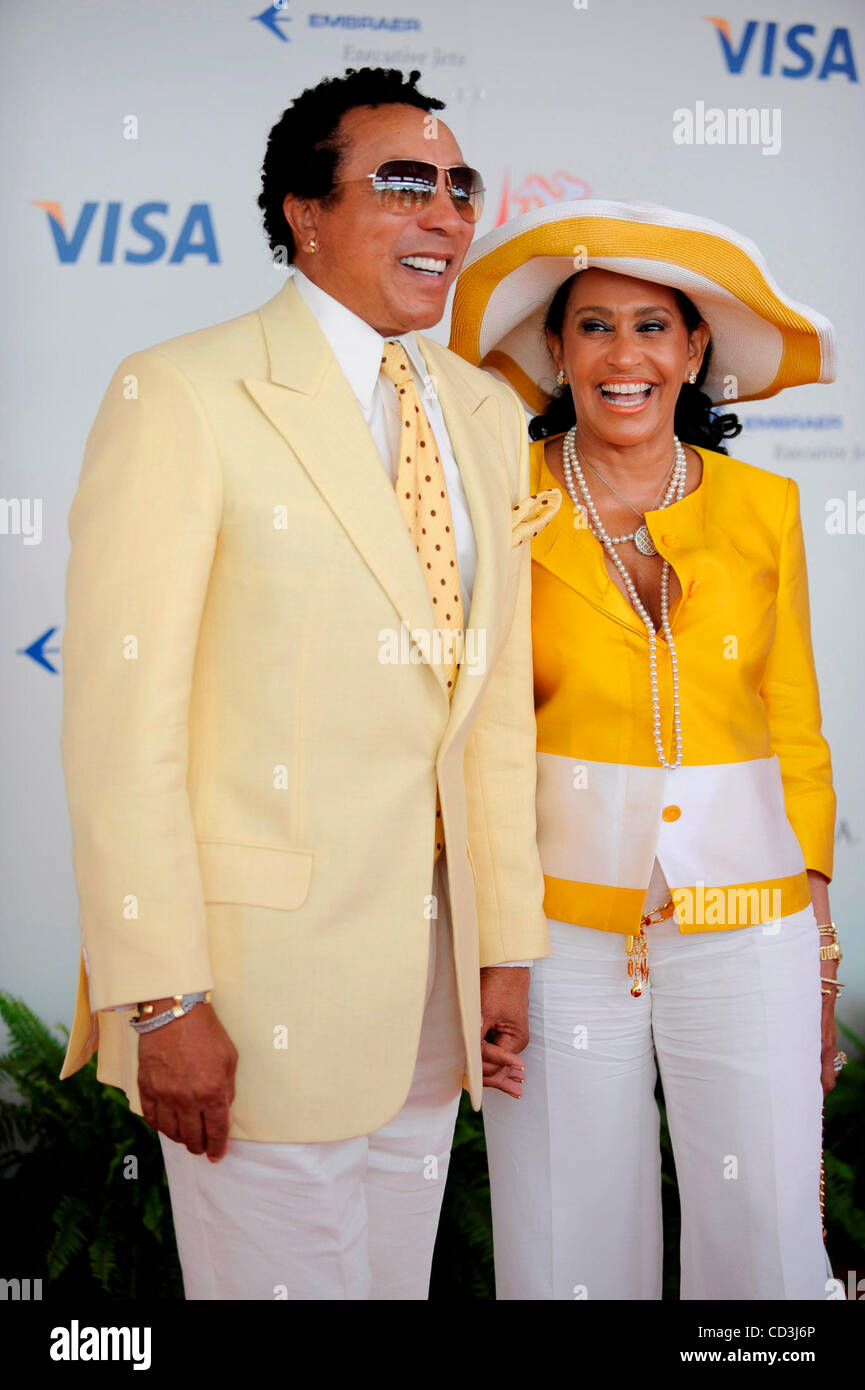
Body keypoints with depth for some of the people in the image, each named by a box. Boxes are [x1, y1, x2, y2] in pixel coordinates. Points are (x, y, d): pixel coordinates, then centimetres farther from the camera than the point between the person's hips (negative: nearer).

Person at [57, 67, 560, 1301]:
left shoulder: (488, 415, 11)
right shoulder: (184, 395, -9)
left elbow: (499, 704, 11)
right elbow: (122, 720, -14)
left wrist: (507, 947, 10)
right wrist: (160, 1000, -16)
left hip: (434, 968, 6)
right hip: (264, 971, -6)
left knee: (399, 1279, 17)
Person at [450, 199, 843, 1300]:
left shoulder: (762, 510, 5)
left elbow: (796, 738, 9)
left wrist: (819, 957, 7)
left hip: (744, 924, 2)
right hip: (558, 922, -1)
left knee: (768, 1246, 6)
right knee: (570, 1253, 7)